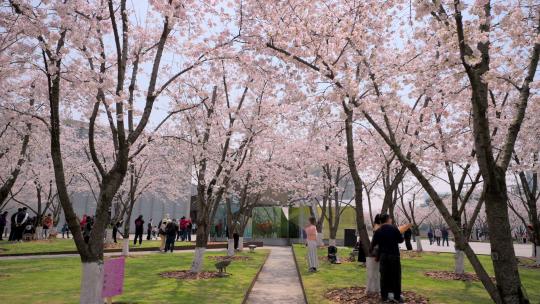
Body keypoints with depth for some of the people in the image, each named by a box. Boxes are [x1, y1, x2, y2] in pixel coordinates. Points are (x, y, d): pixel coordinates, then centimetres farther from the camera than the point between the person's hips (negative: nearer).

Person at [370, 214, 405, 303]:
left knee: (384, 276, 8)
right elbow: (401, 240, 0)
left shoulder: (378, 231, 4)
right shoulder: (394, 228, -5)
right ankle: (397, 296, 9)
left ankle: (384, 296, 11)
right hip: (394, 255, -3)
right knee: (396, 275, 6)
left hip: (383, 256, 3)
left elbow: (373, 244, 6)